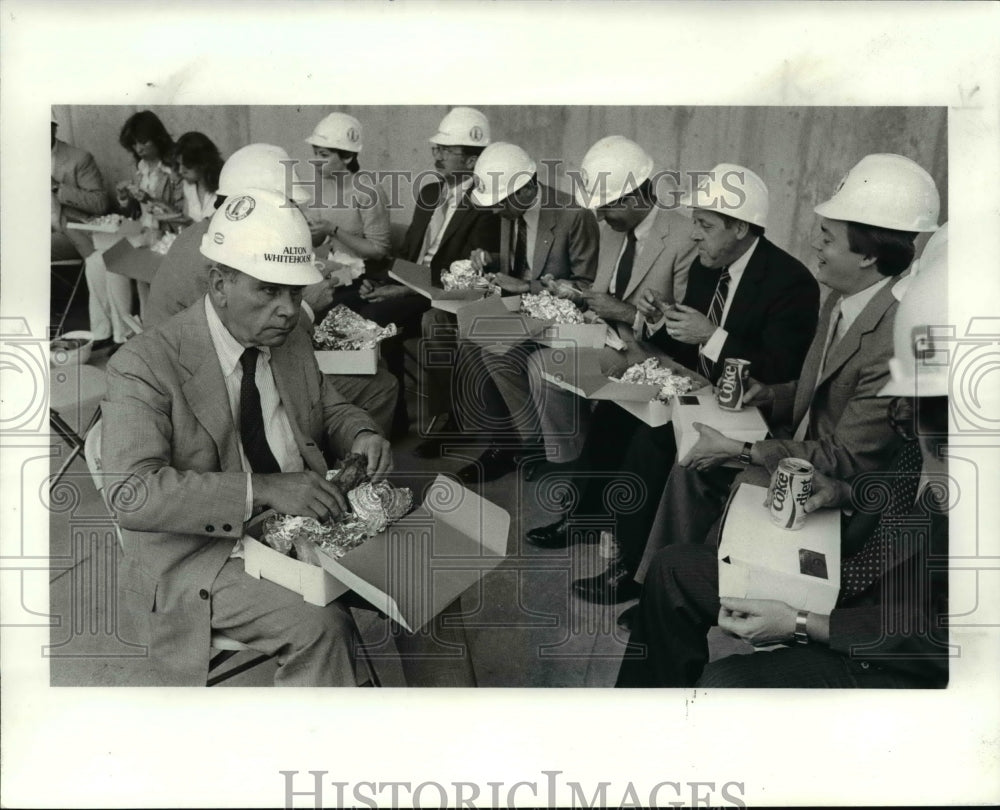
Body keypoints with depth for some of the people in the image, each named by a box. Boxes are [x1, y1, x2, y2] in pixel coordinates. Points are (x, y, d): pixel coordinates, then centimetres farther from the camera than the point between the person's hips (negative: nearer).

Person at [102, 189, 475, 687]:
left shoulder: (290, 342, 6)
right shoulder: (145, 366, -15)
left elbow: (330, 410, 22)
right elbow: (132, 493, -25)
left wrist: (361, 436, -3)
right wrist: (262, 489, -34)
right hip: (203, 556, -6)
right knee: (319, 623, -29)